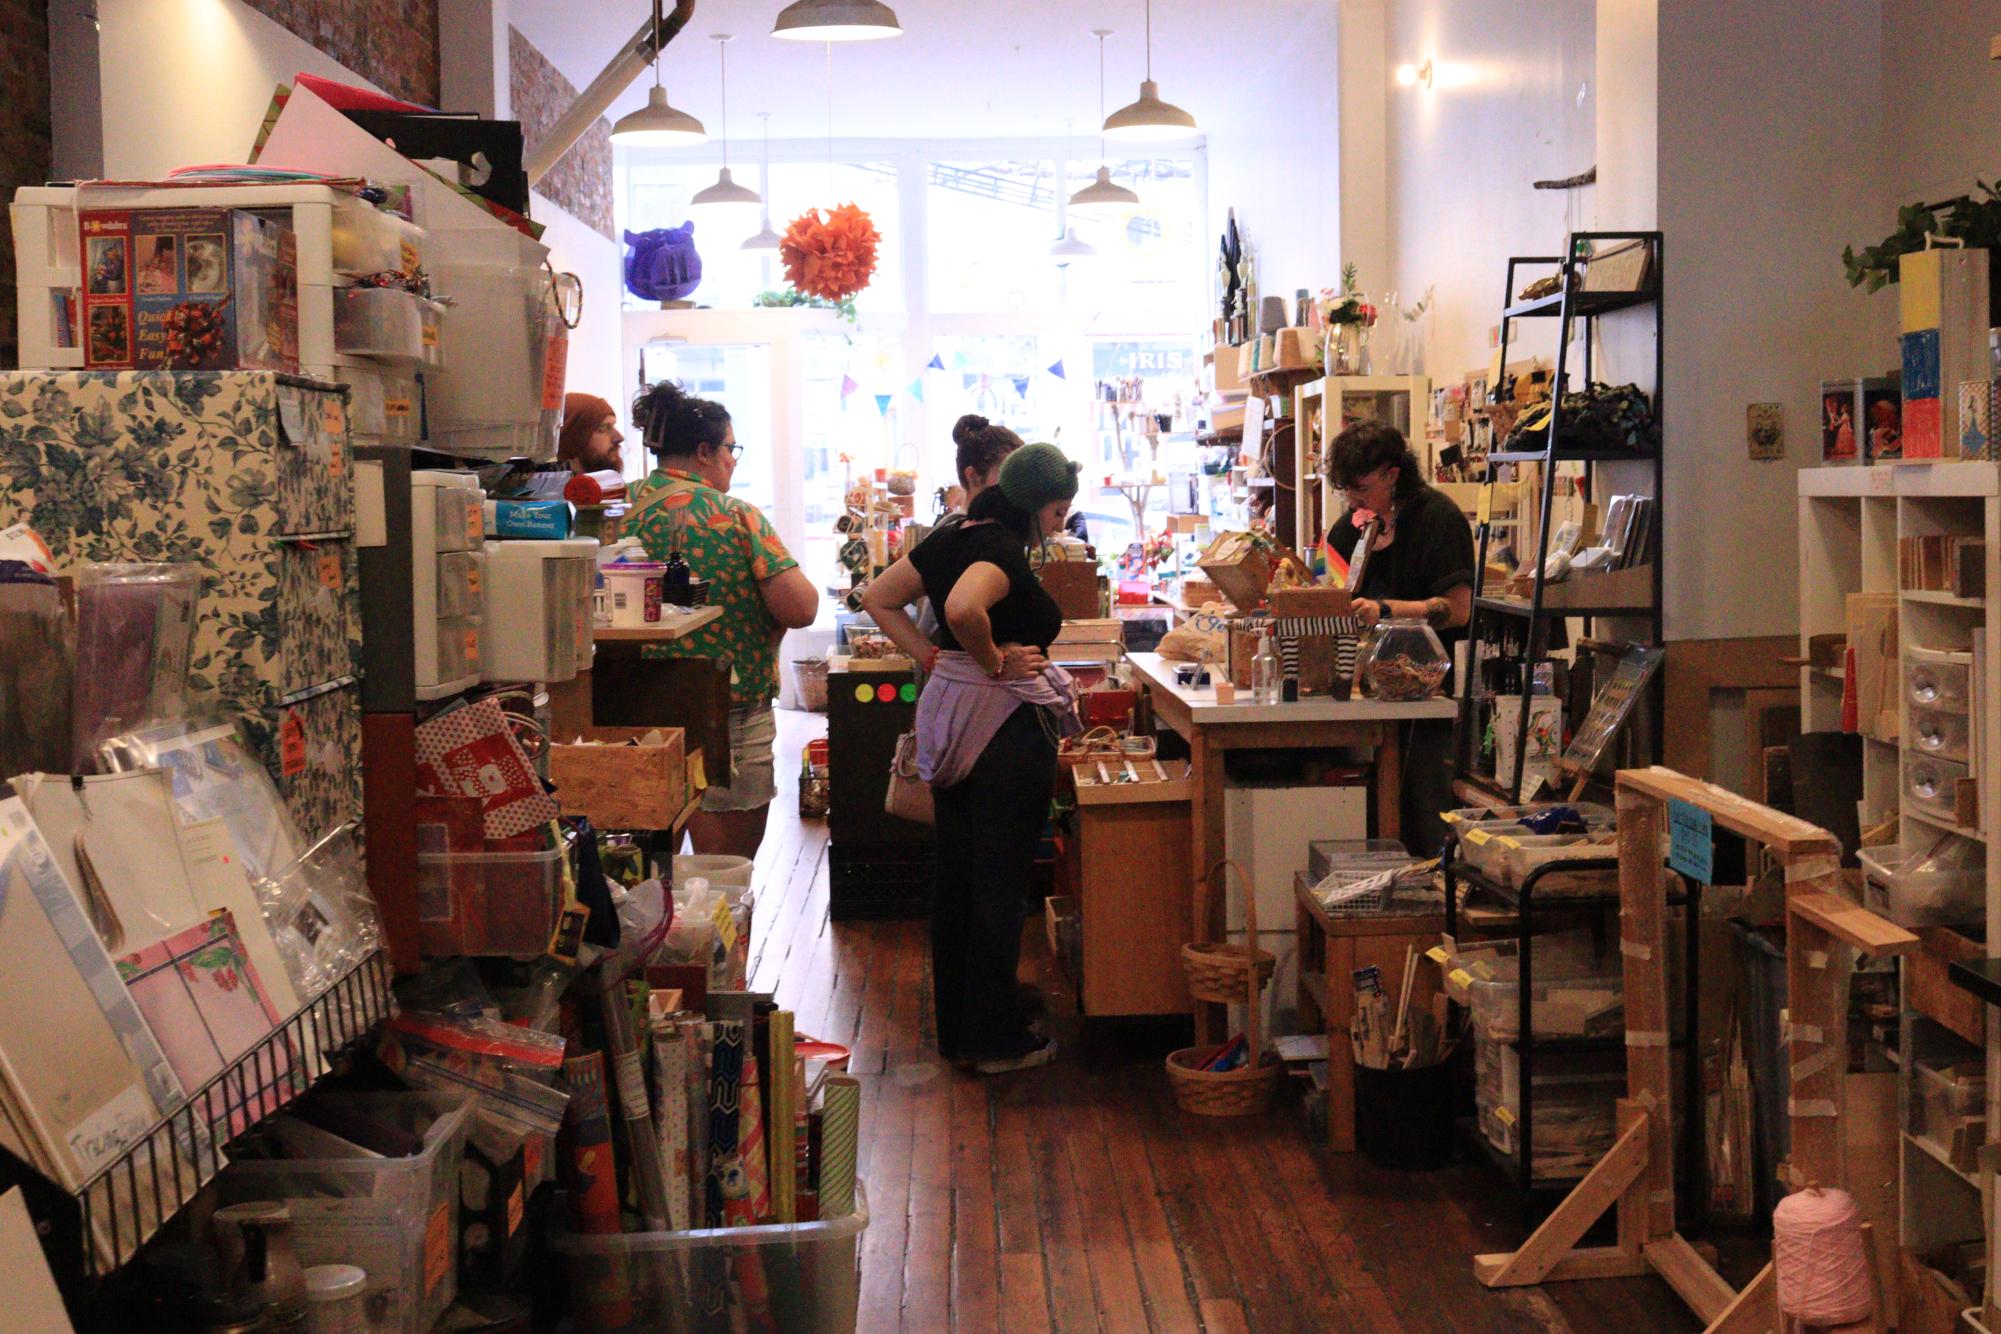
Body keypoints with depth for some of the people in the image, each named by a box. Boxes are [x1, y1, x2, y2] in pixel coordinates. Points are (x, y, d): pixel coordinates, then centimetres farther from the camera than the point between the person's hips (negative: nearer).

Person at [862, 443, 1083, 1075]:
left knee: (955, 875, 14)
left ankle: (954, 1030, 24)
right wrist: (994, 663, -21)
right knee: (1001, 882, 0)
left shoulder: (951, 537, 9)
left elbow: (879, 599, 16)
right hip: (1008, 723, -9)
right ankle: (999, 1038, 8)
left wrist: (934, 657, 8)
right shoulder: (1004, 551, -19)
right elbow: (963, 607, -38)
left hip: (951, 718, 9)